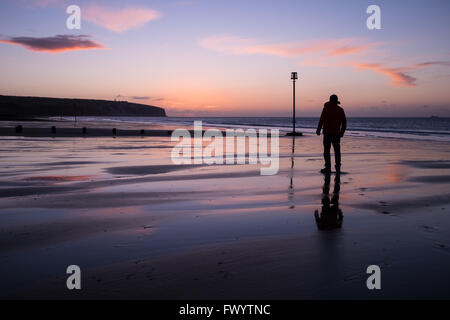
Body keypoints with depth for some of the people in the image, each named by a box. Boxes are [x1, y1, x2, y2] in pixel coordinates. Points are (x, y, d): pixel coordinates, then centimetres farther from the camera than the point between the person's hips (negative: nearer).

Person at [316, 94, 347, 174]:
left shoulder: (326, 108, -5)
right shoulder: (340, 110, 7)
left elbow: (322, 120, -9)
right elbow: (344, 122, 8)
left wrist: (318, 130, -1)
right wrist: (342, 132, 17)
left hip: (327, 132, -4)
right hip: (336, 133, 4)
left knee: (326, 150, 0)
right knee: (337, 150, 10)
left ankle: (328, 168, -3)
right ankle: (338, 168, 10)